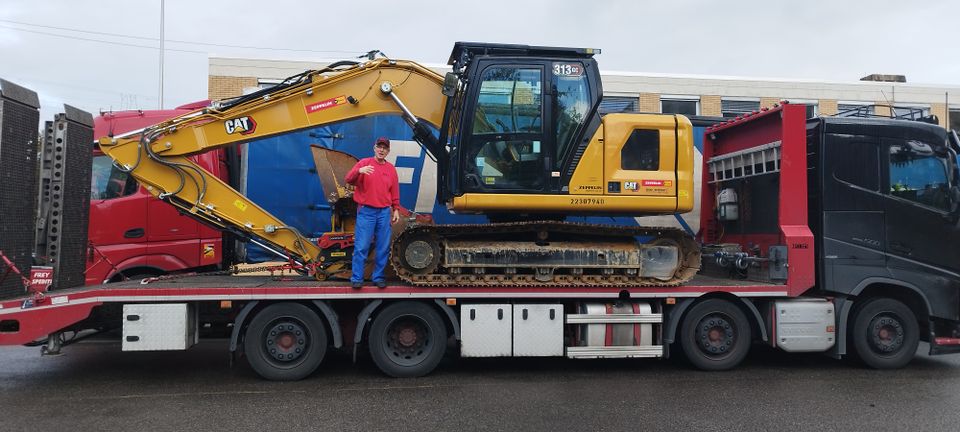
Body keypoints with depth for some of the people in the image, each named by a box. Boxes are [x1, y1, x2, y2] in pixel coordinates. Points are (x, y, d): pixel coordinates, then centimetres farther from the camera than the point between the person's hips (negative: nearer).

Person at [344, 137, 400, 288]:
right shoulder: (364, 163, 1)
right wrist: (359, 171, -31)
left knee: (383, 247, 6)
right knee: (361, 246, -4)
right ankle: (357, 278, 3)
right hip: (366, 212, -4)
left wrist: (396, 209, 10)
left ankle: (378, 277, 16)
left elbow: (394, 191, 14)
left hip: (384, 213, 4)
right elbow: (349, 179, -12)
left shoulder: (391, 169, 12)